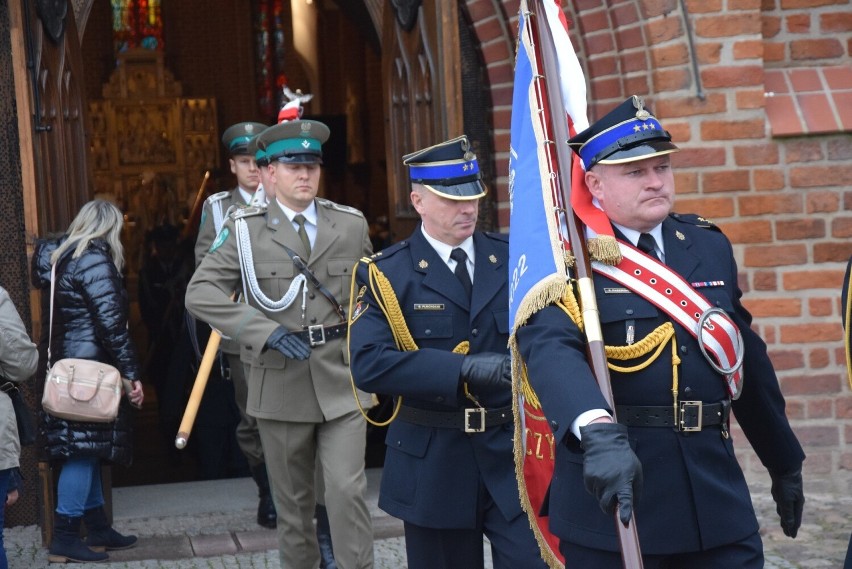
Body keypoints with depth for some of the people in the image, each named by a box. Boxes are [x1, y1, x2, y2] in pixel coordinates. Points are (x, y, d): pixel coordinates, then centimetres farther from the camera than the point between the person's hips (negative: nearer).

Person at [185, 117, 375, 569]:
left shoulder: (351, 225, 6)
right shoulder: (244, 229, -1)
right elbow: (200, 293, -9)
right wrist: (266, 332, -19)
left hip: (342, 382, 0)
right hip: (281, 384, 0)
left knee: (347, 492, -8)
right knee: (293, 503, 11)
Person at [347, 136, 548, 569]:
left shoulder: (513, 258, 6)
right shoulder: (386, 274, -4)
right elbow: (368, 364, -19)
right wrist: (465, 368, -27)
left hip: (512, 452, 2)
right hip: (433, 463, -1)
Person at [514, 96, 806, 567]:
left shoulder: (710, 246, 10)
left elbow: (746, 358, 17)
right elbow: (551, 347, -27)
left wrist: (784, 461, 22)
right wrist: (599, 434, -44)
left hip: (715, 492, 4)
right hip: (614, 494, -4)